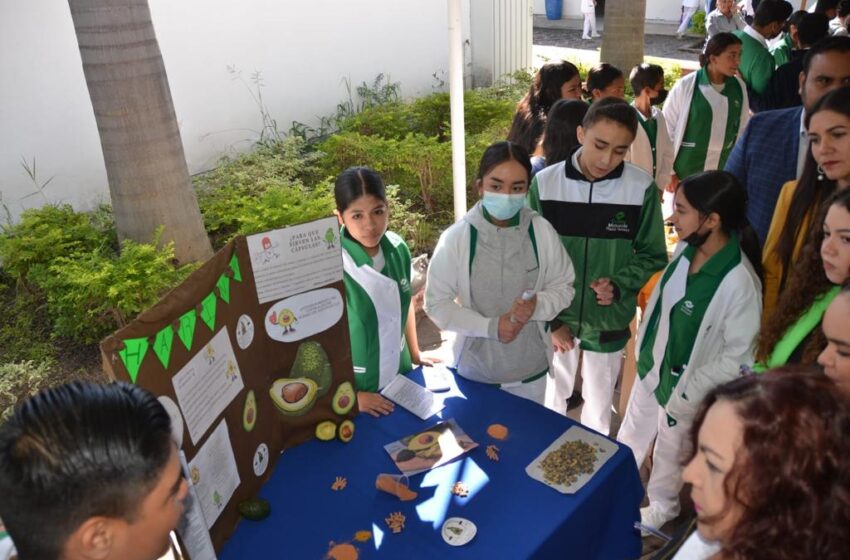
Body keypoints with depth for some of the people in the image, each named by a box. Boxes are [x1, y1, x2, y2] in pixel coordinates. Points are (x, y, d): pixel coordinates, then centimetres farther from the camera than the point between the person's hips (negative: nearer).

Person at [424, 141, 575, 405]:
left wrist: (537, 305, -21)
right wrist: (490, 326, -20)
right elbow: (436, 303, -10)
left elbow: (564, 287, 0)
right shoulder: (456, 237, -15)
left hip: (529, 368, 2)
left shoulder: (542, 232, -11)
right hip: (474, 368, -1)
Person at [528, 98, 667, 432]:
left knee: (599, 405, 18)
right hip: (554, 317, 0)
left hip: (609, 320, 0)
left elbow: (652, 255, -1)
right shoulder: (545, 184, -13)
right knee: (552, 396, 20)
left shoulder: (642, 188, -14)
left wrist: (618, 285, -19)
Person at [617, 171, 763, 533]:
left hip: (683, 386, -6)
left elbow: (738, 356, -23)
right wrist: (644, 351, 9)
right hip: (650, 368, 6)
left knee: (669, 452, 21)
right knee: (629, 439, 26)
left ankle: (660, 509, 51)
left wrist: (687, 395, -18)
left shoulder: (739, 283, -31)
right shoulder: (687, 249, -10)